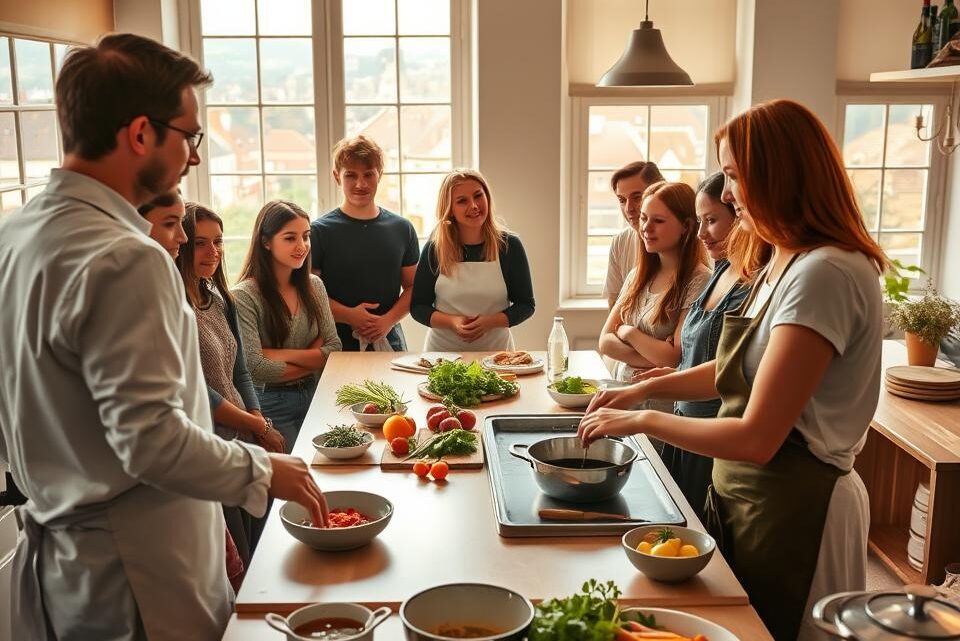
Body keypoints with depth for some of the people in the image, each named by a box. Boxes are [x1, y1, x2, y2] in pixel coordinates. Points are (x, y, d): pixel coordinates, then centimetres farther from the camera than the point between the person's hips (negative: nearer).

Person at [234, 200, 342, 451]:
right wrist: (314, 361, -8)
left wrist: (284, 355, -15)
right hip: (270, 402, -5)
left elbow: (334, 348, 0)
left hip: (313, 396, 5)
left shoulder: (314, 286, 4)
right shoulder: (244, 296, -14)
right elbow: (255, 368, -19)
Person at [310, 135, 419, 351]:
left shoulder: (402, 228, 6)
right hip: (337, 345, -3)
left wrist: (389, 319, -9)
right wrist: (349, 316, -17)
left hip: (389, 343, 3)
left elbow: (412, 287, 8)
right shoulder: (319, 231, -4)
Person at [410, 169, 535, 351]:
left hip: (495, 348, 0)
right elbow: (417, 306, 4)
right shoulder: (434, 249, -1)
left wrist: (489, 321, -14)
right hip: (443, 350, 0)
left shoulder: (509, 245, -2)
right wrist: (451, 322, -14)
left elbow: (525, 305, 3)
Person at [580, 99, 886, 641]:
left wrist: (642, 421, -16)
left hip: (791, 509, -9)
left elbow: (755, 439, -27)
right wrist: (646, 389, 6)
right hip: (743, 492, 9)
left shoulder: (826, 275, -25)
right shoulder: (787, 262, 6)